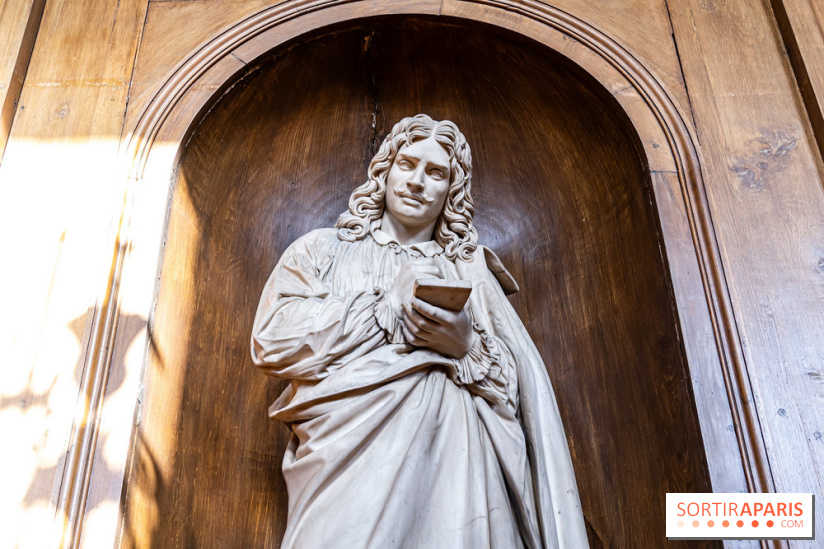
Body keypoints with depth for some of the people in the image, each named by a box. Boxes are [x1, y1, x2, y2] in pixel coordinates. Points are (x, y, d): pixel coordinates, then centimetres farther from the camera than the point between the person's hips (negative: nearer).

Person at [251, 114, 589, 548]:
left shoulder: (470, 271, 19)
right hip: (350, 456, -1)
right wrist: (392, 303, -3)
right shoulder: (322, 249, 16)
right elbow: (271, 339, -3)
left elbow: (523, 389, 11)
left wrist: (468, 345, -10)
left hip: (455, 462, 2)